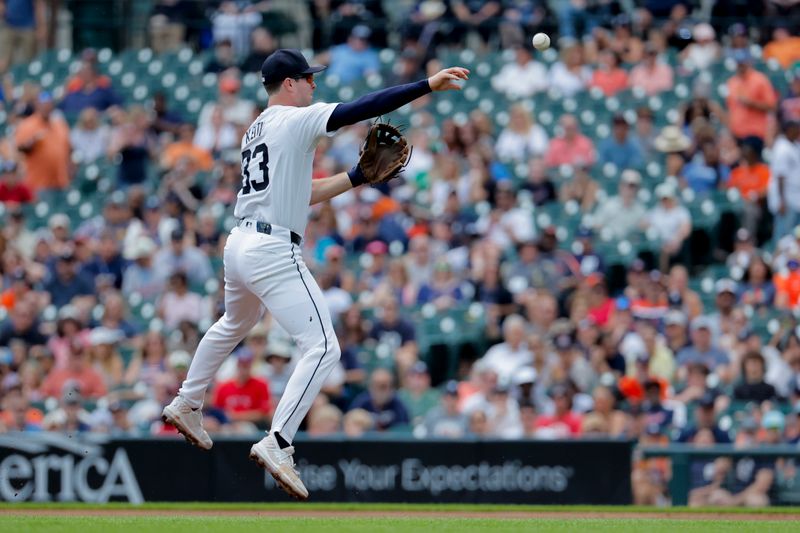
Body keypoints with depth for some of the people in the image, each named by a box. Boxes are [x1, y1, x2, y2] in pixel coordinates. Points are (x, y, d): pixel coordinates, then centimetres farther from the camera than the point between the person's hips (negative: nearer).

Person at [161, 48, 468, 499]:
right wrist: (427, 86, -19)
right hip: (273, 254, -10)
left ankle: (186, 405, 49)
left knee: (235, 325, 36)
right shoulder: (295, 120, -7)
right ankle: (277, 443, -22)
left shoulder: (257, 130, 19)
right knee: (323, 348, -12)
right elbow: (363, 109, -17)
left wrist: (358, 176, 17)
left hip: (240, 246, 10)